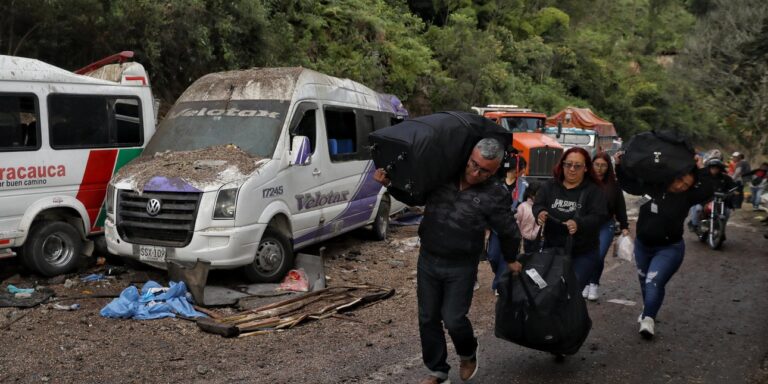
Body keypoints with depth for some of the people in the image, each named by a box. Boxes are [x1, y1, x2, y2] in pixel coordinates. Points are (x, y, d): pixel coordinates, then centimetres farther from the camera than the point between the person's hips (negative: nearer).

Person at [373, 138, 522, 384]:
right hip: (427, 261, 4)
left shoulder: (494, 197, -10)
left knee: (453, 319, -5)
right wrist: (388, 183, -5)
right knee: (428, 319, 10)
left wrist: (510, 260, 17)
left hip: (461, 268, -3)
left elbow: (509, 233, 4)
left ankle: (468, 355, 30)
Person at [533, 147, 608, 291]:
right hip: (552, 248, 3)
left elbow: (598, 216, -15)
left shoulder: (594, 190, -4)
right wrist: (540, 213, -27)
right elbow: (537, 205, -1)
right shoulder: (549, 185, 4)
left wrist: (578, 224, -35)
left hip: (583, 253, -2)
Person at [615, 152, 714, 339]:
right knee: (645, 282, 20)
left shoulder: (687, 196, -12)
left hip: (669, 249, -4)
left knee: (654, 282, -20)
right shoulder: (652, 186, -7)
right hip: (642, 245, 4)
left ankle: (648, 318, -14)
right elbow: (629, 184, 5)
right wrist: (620, 165, -6)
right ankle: (649, 310, 43)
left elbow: (709, 191, -29)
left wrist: (701, 170, -28)